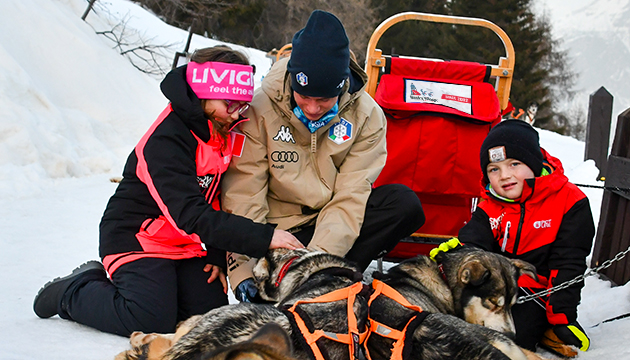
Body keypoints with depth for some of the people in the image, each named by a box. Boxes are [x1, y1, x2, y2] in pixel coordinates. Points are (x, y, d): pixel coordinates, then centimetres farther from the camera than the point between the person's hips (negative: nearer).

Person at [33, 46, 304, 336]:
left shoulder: (221, 132, -1)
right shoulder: (166, 140, -27)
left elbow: (218, 201, 9)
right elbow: (192, 215, -34)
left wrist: (218, 256, -1)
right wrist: (265, 237, -37)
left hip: (186, 245, 8)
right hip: (137, 239, -8)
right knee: (152, 321, -22)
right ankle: (71, 293, 6)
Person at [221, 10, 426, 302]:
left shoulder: (367, 115, -10)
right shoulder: (261, 108, -15)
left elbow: (350, 196, -14)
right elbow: (243, 196, -16)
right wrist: (243, 269, -25)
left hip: (333, 221, 3)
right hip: (279, 228, -3)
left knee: (404, 203, -23)